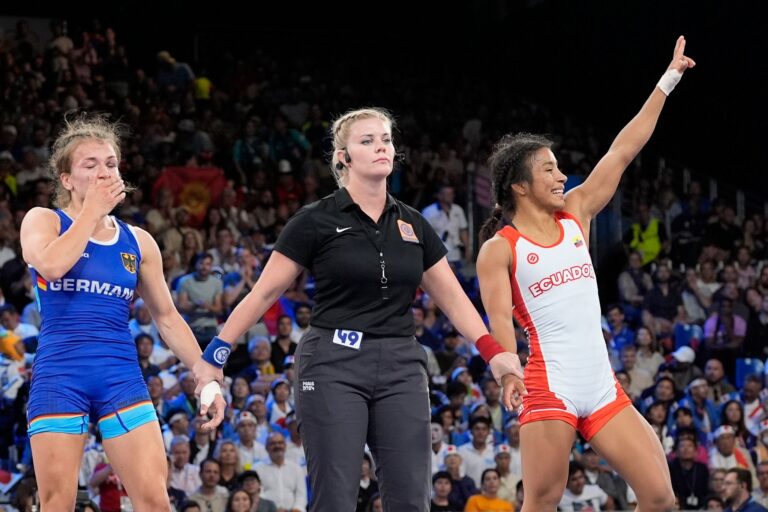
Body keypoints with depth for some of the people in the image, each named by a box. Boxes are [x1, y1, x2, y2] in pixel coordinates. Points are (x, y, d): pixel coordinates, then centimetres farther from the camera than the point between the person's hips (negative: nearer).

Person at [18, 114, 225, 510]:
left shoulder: (138, 242, 13)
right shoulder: (43, 221, 5)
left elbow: (167, 317, 18)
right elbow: (51, 265, -18)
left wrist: (204, 373, 7)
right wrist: (91, 211, -7)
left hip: (121, 378, 2)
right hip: (59, 377, -2)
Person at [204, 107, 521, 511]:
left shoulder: (412, 225, 12)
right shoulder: (316, 221, -1)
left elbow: (452, 297, 15)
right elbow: (264, 293, 1)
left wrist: (493, 351, 1)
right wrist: (215, 354, -4)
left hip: (400, 370, 4)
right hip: (333, 365, -4)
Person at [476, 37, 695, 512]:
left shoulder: (575, 213, 13)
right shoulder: (499, 249, -1)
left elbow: (624, 150, 14)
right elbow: (499, 319, -12)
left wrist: (668, 81, 14)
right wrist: (509, 370, -31)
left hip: (602, 385, 6)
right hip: (550, 388, -6)